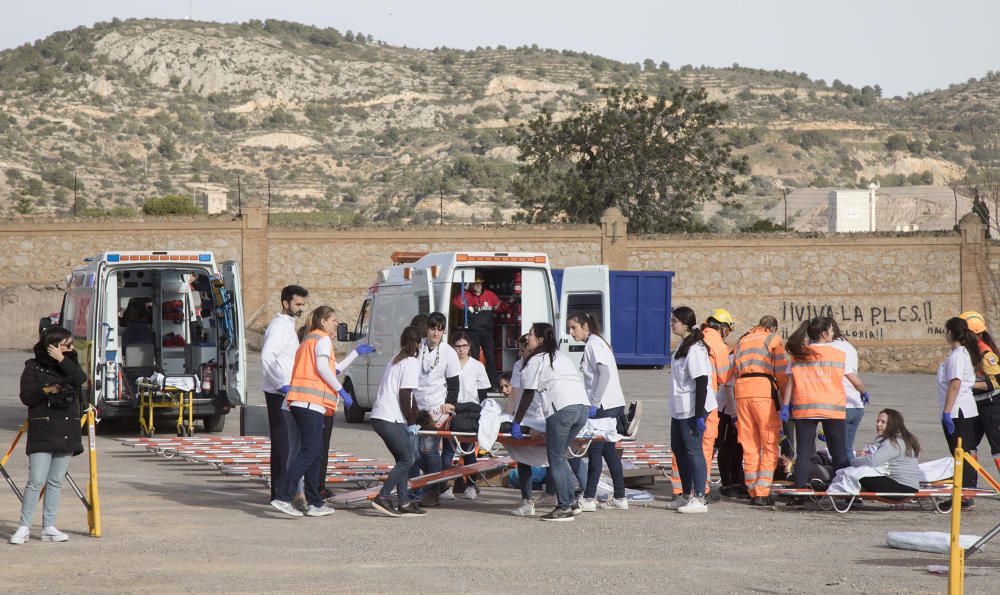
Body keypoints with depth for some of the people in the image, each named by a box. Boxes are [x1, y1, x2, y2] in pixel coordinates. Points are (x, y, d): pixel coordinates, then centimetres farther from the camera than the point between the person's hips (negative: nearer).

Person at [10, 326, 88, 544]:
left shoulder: (69, 364, 13)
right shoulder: (33, 367, 1)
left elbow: (81, 378, -8)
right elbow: (26, 396, -6)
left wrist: (62, 359, -12)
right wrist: (44, 391, -21)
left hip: (67, 433, 4)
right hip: (42, 433, -4)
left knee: (56, 481, 7)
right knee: (36, 481, -10)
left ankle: (48, 527, 11)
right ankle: (24, 527, -4)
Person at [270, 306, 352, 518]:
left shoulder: (308, 340, 26)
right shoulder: (323, 339, -1)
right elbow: (322, 367, -14)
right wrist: (342, 392, -11)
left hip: (300, 403, 10)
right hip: (312, 402, -10)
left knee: (316, 453, 11)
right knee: (309, 452, -12)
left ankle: (315, 503, 11)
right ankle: (282, 497, -20)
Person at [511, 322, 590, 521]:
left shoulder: (535, 361, 6)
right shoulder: (561, 357, 28)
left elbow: (528, 395, 4)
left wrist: (516, 423, 8)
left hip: (562, 408, -8)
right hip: (583, 405, 8)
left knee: (555, 459, -2)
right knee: (559, 455, 17)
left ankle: (564, 508, -4)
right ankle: (571, 502, 15)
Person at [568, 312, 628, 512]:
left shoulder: (593, 344, -10)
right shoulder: (595, 342, 19)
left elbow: (604, 373, -21)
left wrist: (594, 402, -22)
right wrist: (593, 402, 16)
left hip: (604, 405, -10)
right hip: (613, 405, 10)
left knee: (595, 450, -7)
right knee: (609, 450, 11)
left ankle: (589, 499, -6)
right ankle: (619, 497, 13)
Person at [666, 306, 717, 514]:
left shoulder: (695, 349, -19)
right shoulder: (683, 346, 14)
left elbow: (702, 382, -22)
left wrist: (699, 415, -24)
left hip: (692, 409, -11)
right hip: (679, 409, 11)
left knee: (693, 451, -7)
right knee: (678, 448, 17)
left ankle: (699, 499, -4)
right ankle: (686, 495, 27)